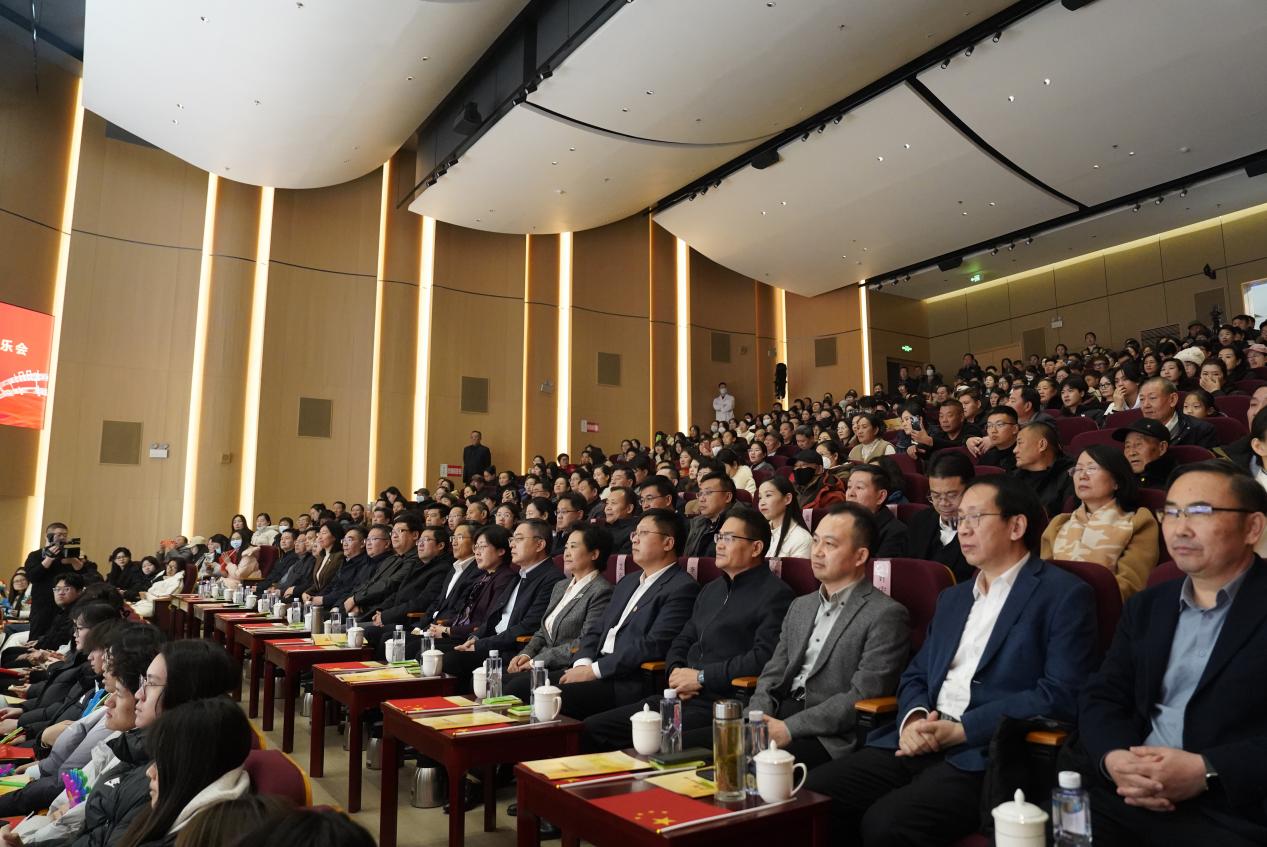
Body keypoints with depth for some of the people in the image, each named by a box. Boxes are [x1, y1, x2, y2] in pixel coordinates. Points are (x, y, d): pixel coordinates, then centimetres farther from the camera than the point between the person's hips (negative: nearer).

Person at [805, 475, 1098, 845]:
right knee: (810, 794, -12)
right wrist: (913, 719, -4)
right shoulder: (952, 598, 23)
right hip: (920, 745, 7)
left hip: (987, 755, -6)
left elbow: (1060, 694, -11)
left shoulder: (1065, 594, 0)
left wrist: (962, 729, -16)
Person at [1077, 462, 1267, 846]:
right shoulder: (1146, 606, 14)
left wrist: (1208, 772, -18)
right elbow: (1102, 696, 9)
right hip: (1127, 795, 3)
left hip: (1235, 810, -3)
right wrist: (1113, 757, -10)